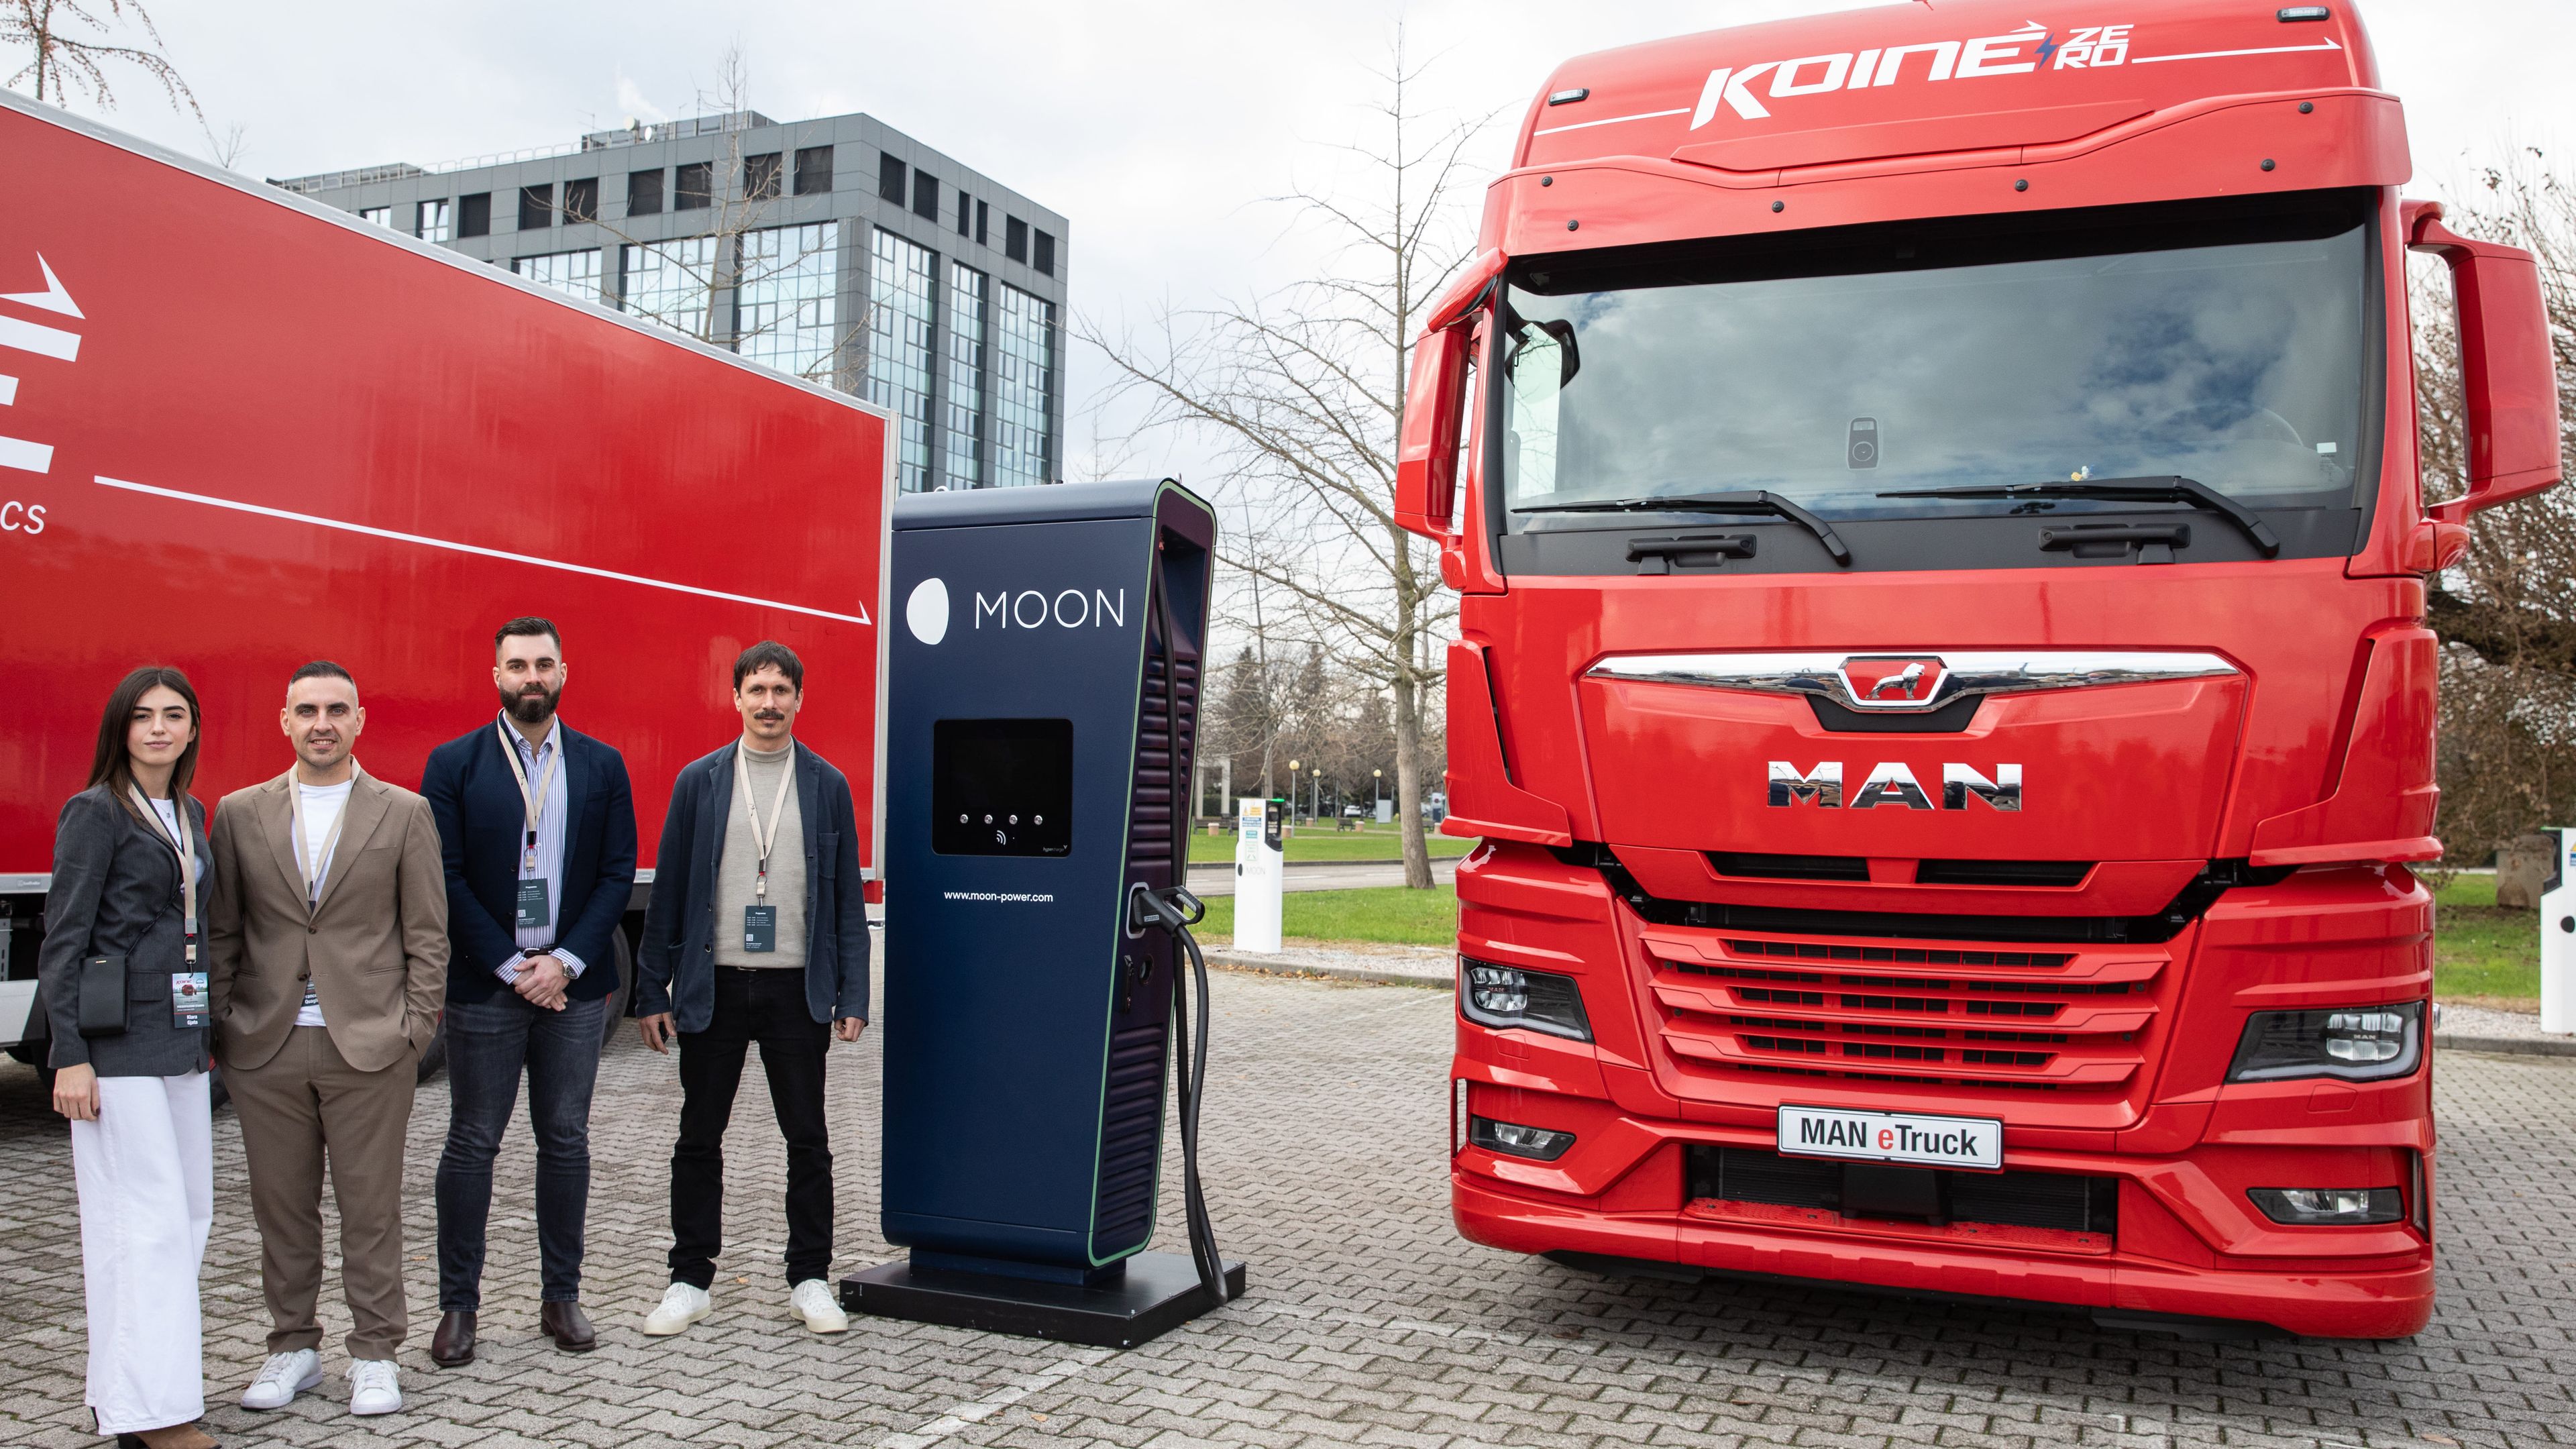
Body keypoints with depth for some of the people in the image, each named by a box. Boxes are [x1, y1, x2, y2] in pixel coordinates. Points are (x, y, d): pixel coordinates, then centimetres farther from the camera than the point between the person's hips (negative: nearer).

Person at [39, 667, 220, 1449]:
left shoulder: (191, 815, 14)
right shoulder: (96, 811, -7)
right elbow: (63, 939, -10)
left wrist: (207, 1029, 16)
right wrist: (70, 1056, -16)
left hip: (182, 1036, 7)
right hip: (118, 1040, -7)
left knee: (190, 1209, 11)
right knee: (146, 1219, -6)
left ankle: (160, 1348, 25)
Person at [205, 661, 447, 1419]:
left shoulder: (405, 814, 3)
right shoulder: (239, 814, 8)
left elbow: (427, 936, 3)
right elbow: (221, 932, 9)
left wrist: (415, 1028, -4)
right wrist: (221, 1027, 2)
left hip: (370, 1049, -2)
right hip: (265, 1048, 2)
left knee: (371, 1207, 4)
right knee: (282, 1207, 10)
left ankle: (374, 1355, 16)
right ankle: (293, 1347, 25)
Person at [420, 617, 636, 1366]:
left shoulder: (602, 766, 6)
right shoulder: (453, 764, 0)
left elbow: (618, 873, 2)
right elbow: (445, 878, -5)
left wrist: (566, 961, -9)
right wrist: (512, 967, -10)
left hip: (574, 987, 2)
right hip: (483, 987, -2)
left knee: (566, 1141, 8)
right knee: (472, 1143, 5)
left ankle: (561, 1297, 18)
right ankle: (458, 1304, 15)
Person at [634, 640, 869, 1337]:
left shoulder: (827, 785, 4)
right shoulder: (698, 782, 5)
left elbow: (848, 898, 4)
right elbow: (668, 891, 5)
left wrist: (852, 997, -1)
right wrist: (653, 992, 0)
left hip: (797, 990, 0)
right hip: (712, 986, 0)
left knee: (807, 1140, 6)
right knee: (699, 1138, 8)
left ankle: (809, 1279, 17)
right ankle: (690, 1280, 20)